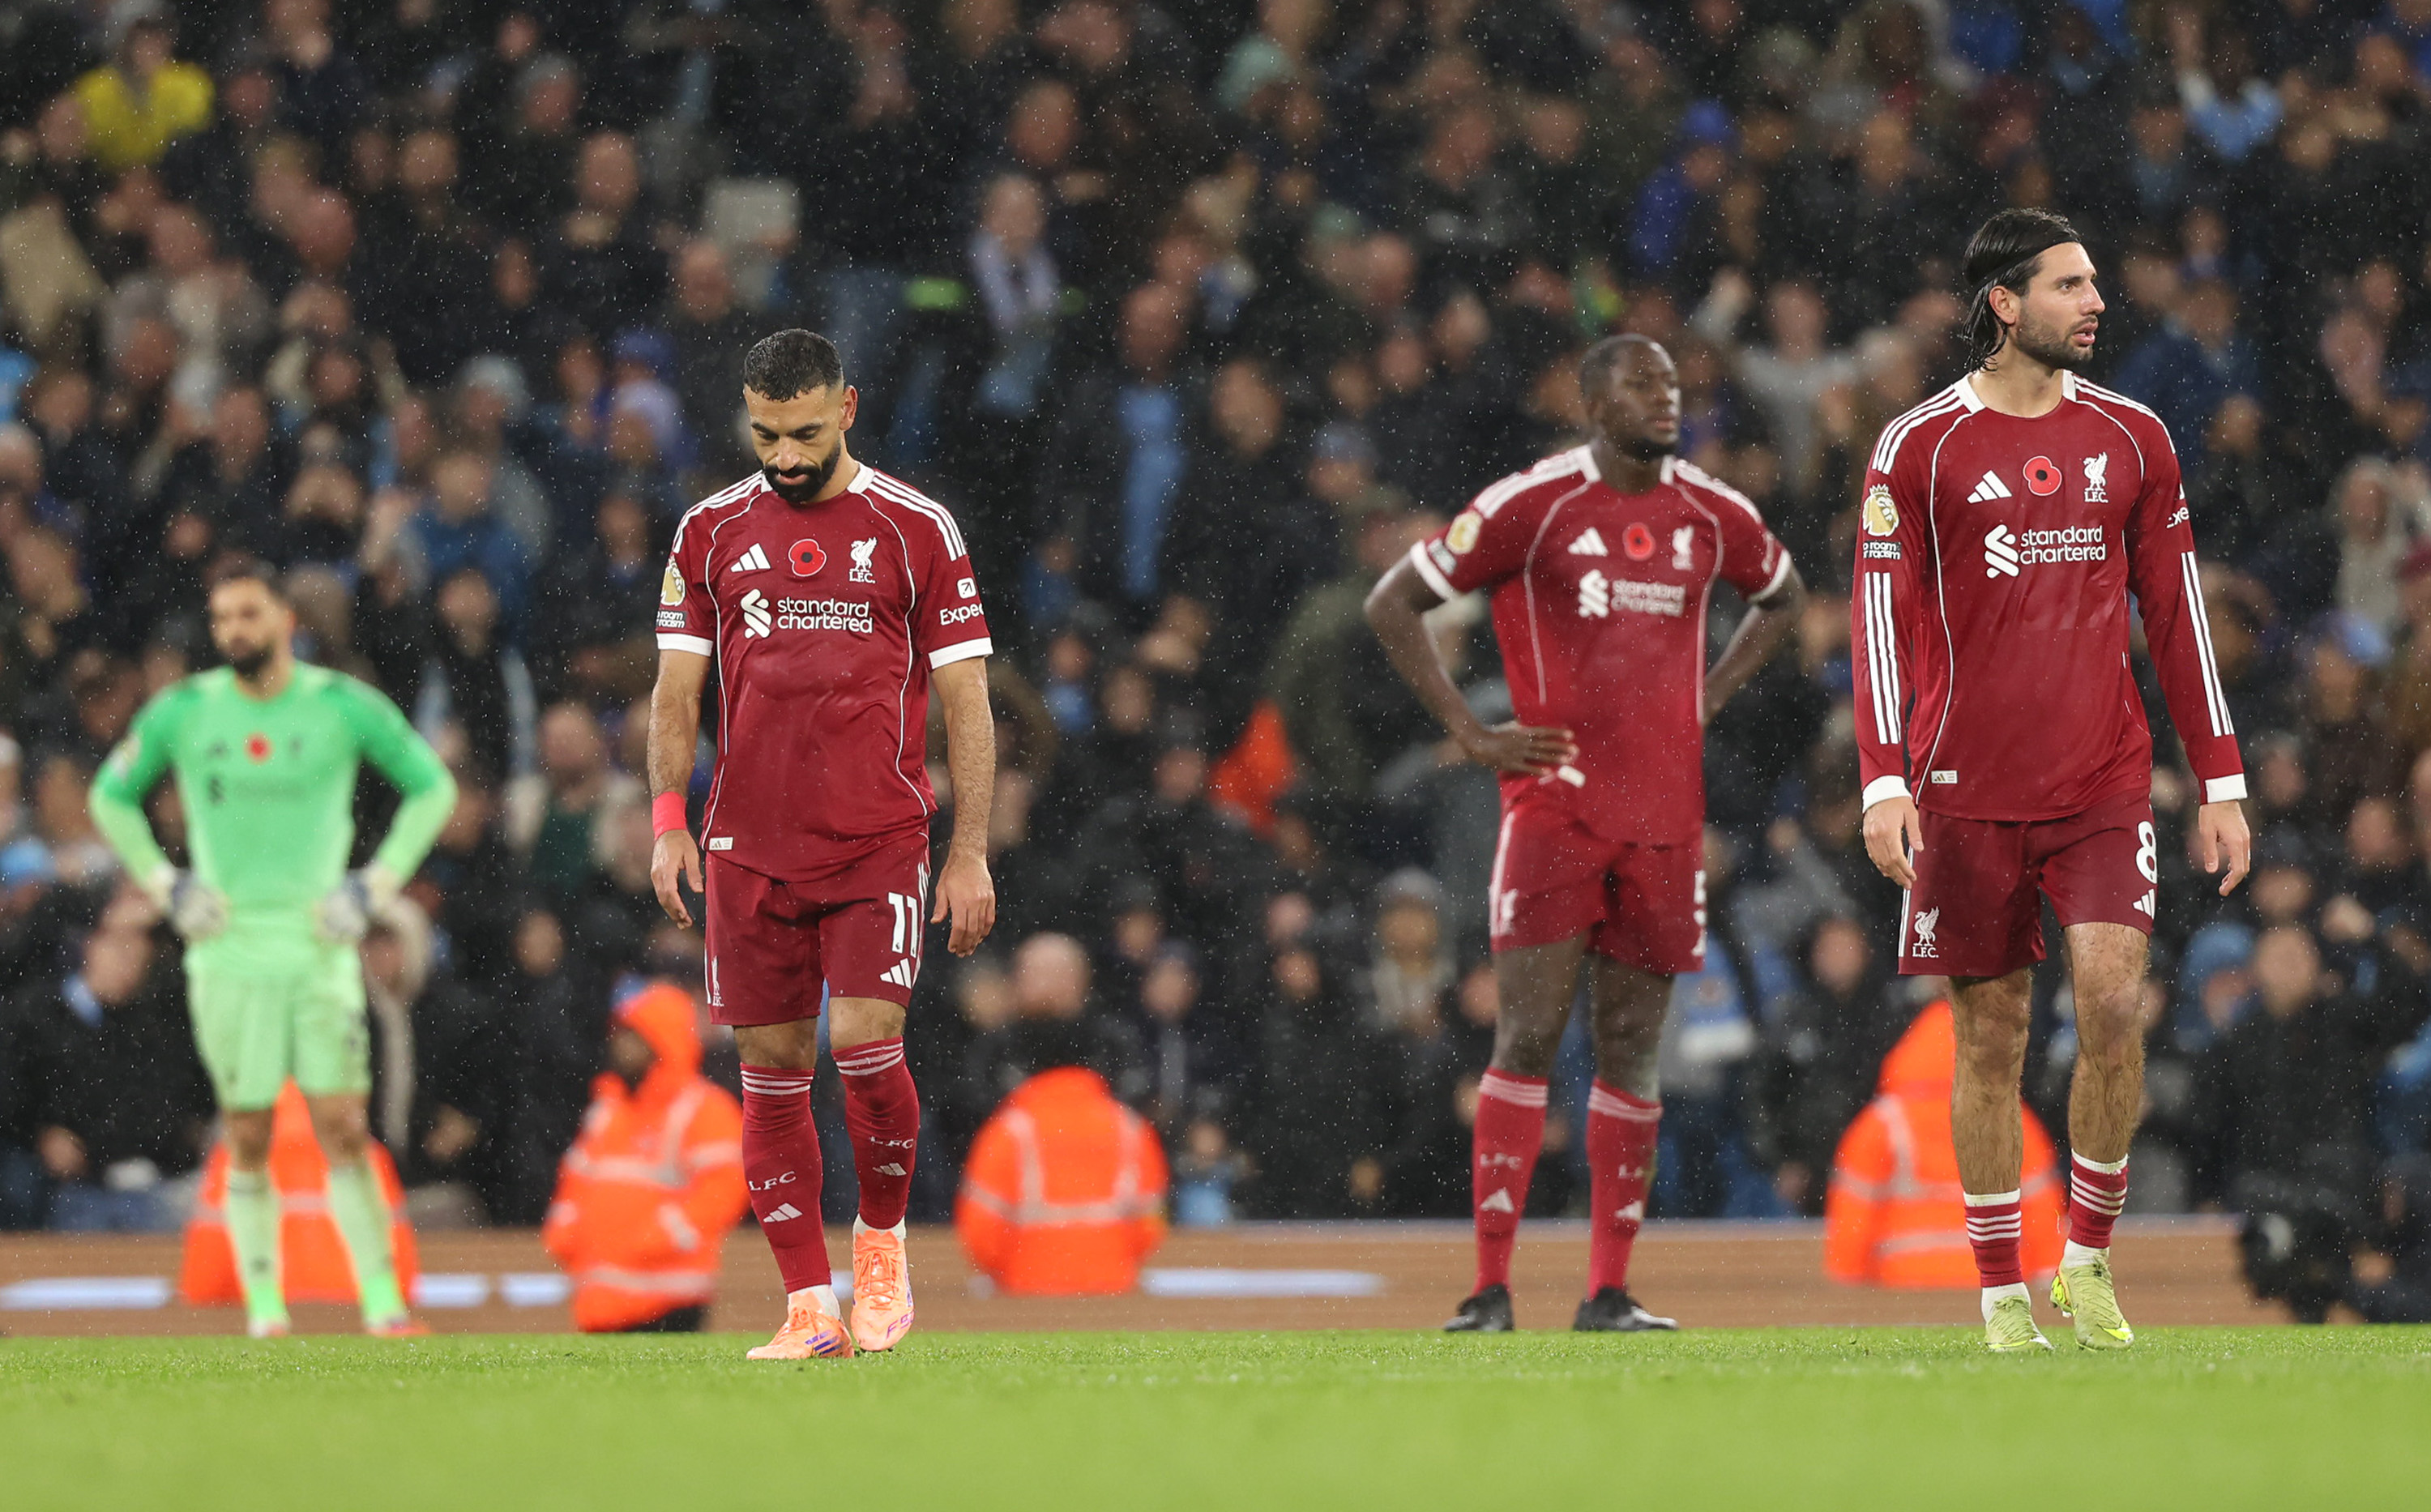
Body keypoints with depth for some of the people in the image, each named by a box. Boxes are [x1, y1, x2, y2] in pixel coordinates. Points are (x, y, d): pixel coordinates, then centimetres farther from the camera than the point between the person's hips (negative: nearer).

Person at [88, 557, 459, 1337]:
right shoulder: (182, 712, 2)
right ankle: (264, 1306, 8)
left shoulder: (343, 707, -1)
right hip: (229, 949, 1)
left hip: (319, 945, -1)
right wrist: (164, 886, 6)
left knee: (344, 1128, -9)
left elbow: (432, 785, 11)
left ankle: (382, 1301, -7)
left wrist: (377, 886, 2)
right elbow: (111, 797, 17)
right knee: (247, 1141, 0)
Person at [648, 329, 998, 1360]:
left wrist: (971, 852, -3)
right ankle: (810, 1306, 7)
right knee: (772, 1070, 1)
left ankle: (881, 1240, 10)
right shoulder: (712, 532, 9)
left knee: (865, 1042, -16)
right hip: (750, 846, 3)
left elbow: (966, 701, 3)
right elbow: (675, 693, 11)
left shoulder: (915, 530, 2)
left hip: (878, 844, -3)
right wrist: (668, 819, -3)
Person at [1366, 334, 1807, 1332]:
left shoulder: (1712, 518, 9)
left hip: (1665, 816, 4)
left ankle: (1609, 1294, 11)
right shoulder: (1533, 507, -5)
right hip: (1555, 796, -4)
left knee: (1631, 1050, 6)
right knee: (1529, 1035, -10)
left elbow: (1784, 596, 30)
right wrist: (1471, 733, -4)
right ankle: (1490, 1292, -10)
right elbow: (1393, 605, 1)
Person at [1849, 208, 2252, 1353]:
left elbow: (2176, 613, 12)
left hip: (2105, 784, 1)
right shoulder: (1918, 446, 0)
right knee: (1992, 1036, 2)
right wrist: (1884, 783, -12)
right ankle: (2002, 1290, 12)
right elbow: (1882, 616, -2)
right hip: (1968, 788, -1)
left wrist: (2221, 786, 9)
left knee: (2112, 998, -15)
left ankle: (2090, 1258, 0)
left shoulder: (2131, 437, 8)